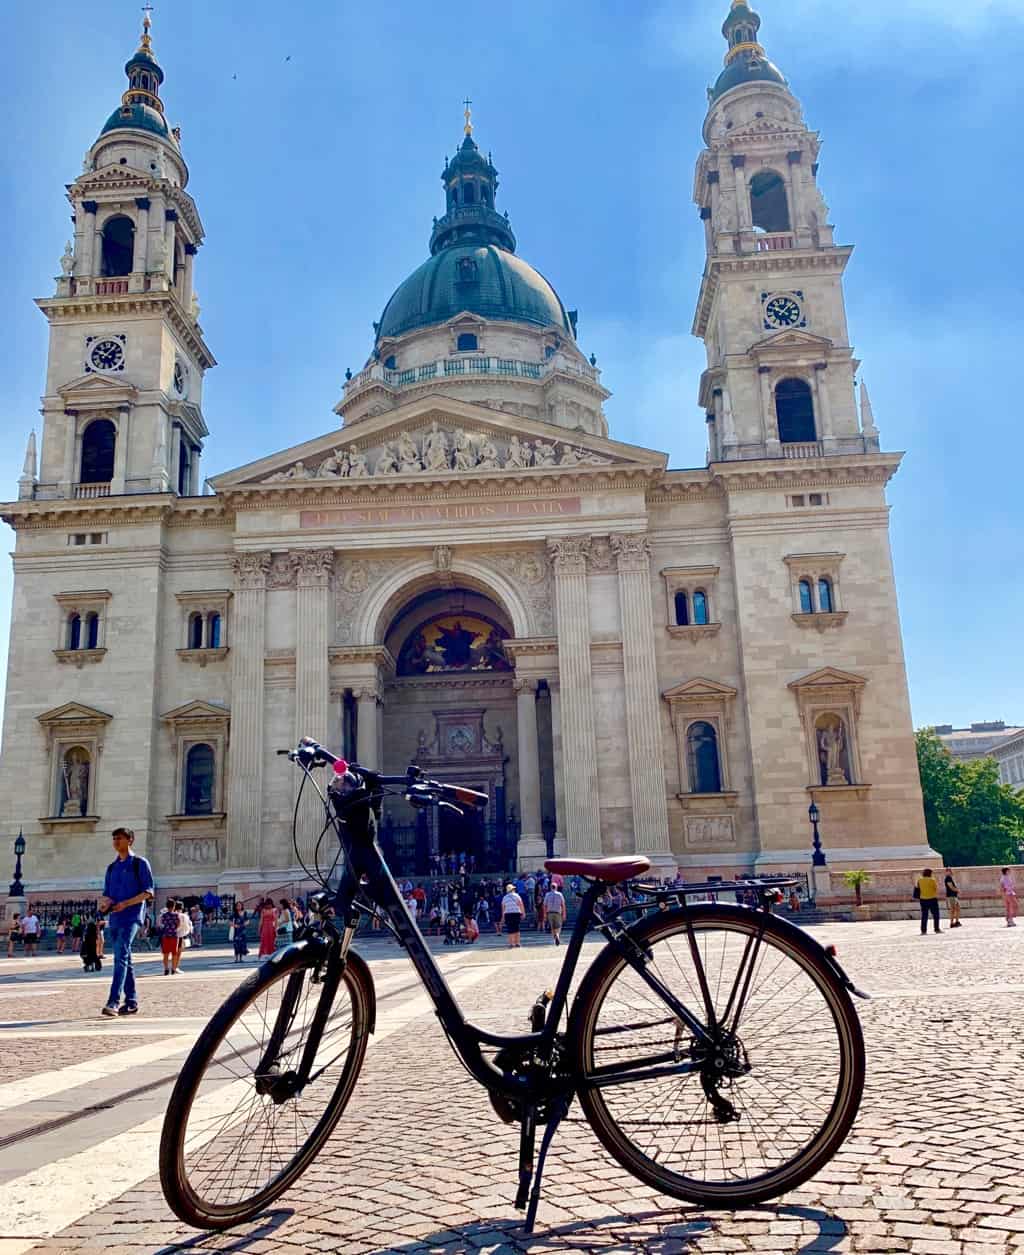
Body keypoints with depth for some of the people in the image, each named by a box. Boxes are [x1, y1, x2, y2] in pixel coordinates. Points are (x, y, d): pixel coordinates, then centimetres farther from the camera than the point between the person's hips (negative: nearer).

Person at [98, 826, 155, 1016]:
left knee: (121, 957, -18)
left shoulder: (140, 863, -1)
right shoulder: (112, 867, 18)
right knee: (124, 959, 10)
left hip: (131, 917, -7)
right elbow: (106, 893, 20)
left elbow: (148, 892, -6)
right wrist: (104, 902, -4)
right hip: (114, 918, 7)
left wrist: (126, 903, -17)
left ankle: (113, 1002, -24)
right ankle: (131, 1002, 17)